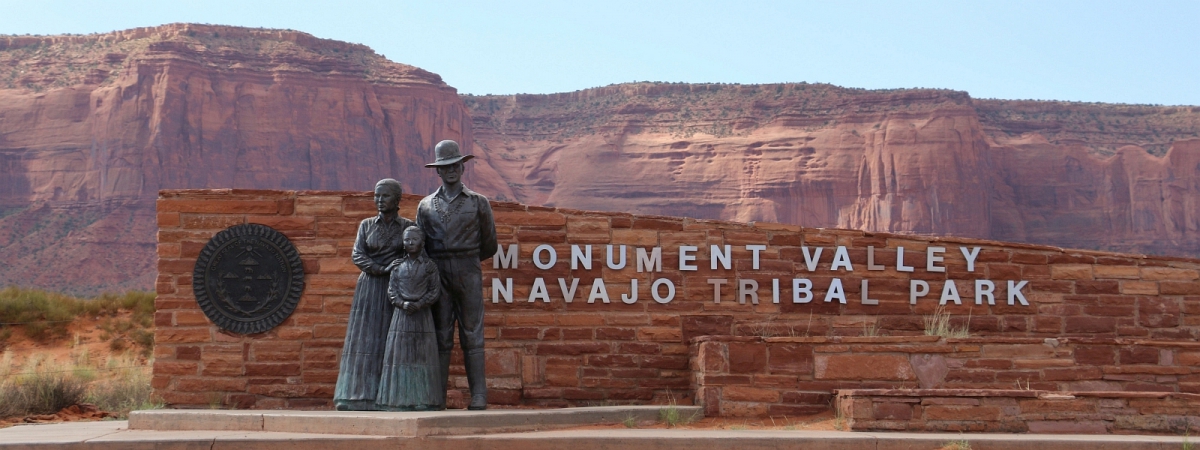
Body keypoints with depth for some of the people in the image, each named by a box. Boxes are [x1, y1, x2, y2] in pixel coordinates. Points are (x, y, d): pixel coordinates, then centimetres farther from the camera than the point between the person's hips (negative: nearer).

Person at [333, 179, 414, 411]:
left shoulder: (409, 227, 5)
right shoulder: (366, 225, 10)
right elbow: (357, 255, 0)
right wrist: (383, 270, -12)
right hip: (369, 288, 2)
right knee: (364, 342, -4)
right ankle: (358, 398, -6)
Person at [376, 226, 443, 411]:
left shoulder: (429, 266, 4)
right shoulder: (398, 266, 9)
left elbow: (435, 291, -1)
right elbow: (391, 291, 5)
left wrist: (419, 304, -14)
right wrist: (403, 304, -13)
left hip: (422, 314, -2)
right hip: (401, 314, 2)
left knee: (423, 354, -4)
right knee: (400, 353, -2)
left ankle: (423, 400, -2)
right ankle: (400, 399, 0)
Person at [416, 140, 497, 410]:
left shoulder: (478, 203, 6)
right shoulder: (426, 206, 11)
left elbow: (489, 245, 11)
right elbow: (420, 245, 14)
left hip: (468, 274, -1)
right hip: (437, 275, 2)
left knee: (472, 335, -2)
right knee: (440, 336, 1)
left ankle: (478, 397, -1)